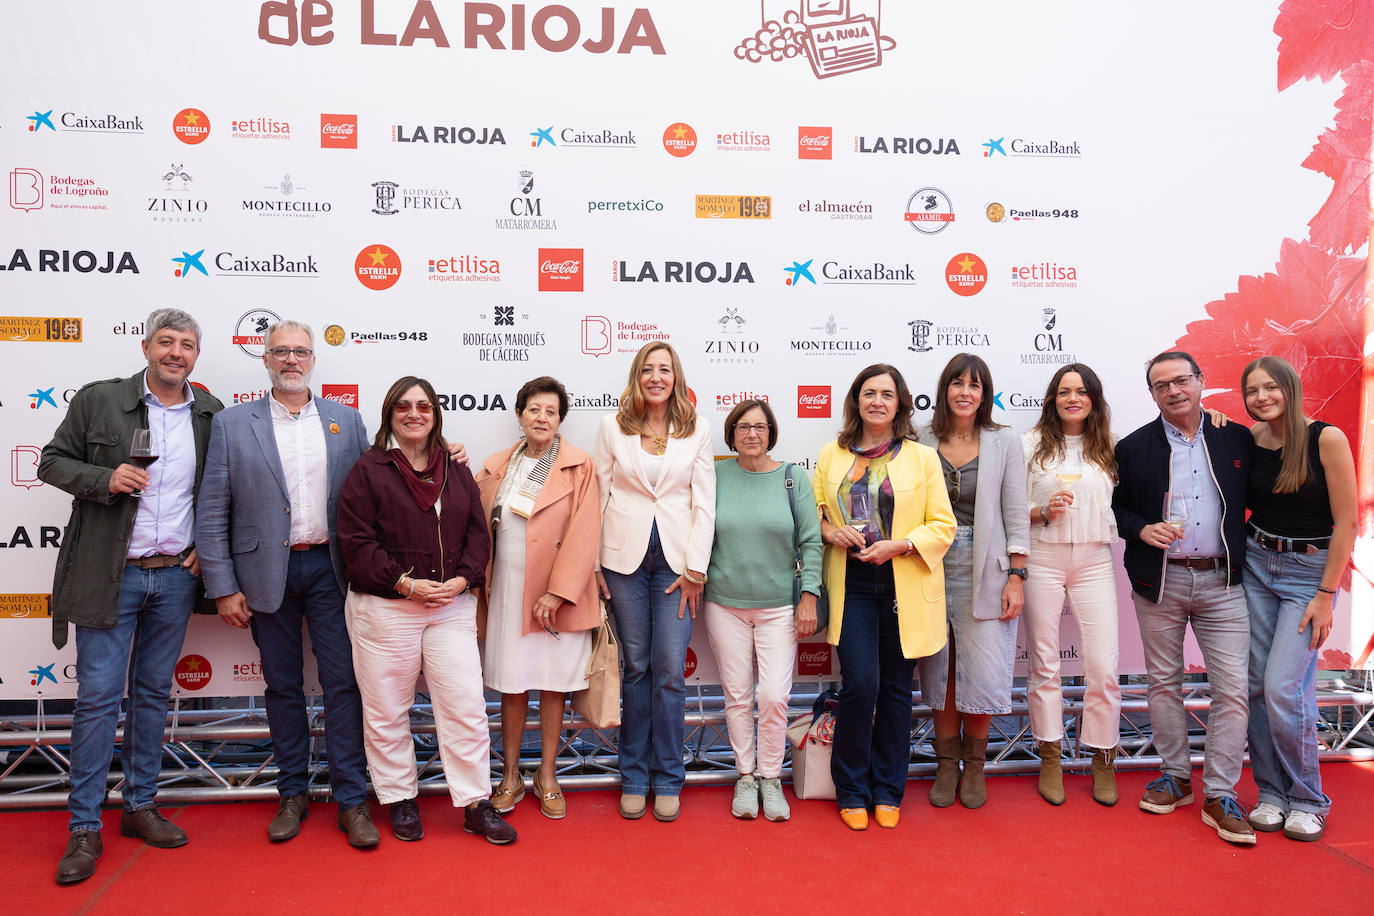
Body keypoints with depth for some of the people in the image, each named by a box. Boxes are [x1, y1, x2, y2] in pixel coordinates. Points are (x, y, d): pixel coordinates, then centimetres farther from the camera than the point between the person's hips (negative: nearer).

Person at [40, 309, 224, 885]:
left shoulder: (212, 415, 5)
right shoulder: (98, 400, -1)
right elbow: (52, 462, 3)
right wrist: (105, 479, -16)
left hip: (176, 577, 3)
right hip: (110, 575, -3)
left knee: (154, 692, 12)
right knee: (98, 697, -1)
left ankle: (140, 806, 25)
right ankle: (84, 828, 10)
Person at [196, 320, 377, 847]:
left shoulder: (346, 421, 6)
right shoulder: (231, 424, 2)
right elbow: (212, 513, -1)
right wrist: (223, 587, -5)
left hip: (329, 569, 0)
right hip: (267, 573, 0)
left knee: (343, 684, 1)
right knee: (283, 686, 10)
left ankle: (351, 800, 10)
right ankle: (293, 794, 25)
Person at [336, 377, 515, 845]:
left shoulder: (457, 471, 12)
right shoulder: (368, 470, -1)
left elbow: (478, 532, 10)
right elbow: (356, 542, -8)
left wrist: (462, 579, -7)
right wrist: (405, 583, -14)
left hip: (452, 606, 3)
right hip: (384, 608, -3)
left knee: (467, 706, 1)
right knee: (387, 711, 8)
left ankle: (476, 804, 13)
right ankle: (400, 801, 26)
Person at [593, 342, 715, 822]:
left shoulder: (696, 431, 5)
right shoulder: (613, 426, 5)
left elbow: (704, 503, 3)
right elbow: (598, 494, 5)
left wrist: (695, 568, -3)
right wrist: (592, 562, 0)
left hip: (676, 560, 0)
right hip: (625, 558, 0)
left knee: (670, 670, -1)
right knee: (635, 666, 6)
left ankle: (667, 779, 14)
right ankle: (634, 777, 20)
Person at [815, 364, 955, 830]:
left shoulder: (922, 458, 3)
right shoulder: (831, 455, 8)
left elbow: (943, 525, 1)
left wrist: (898, 545, -14)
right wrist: (832, 532, -8)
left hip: (904, 589, 0)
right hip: (852, 586, 0)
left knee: (895, 688, 7)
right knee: (860, 683, -8)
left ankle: (887, 792, 24)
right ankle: (851, 791, 12)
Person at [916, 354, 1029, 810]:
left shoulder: (1005, 442, 2)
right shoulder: (922, 443, 3)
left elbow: (1015, 514, 1)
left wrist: (1015, 577, -4)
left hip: (984, 570, -1)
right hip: (932, 569, 1)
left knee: (984, 674, 0)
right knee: (940, 670, 8)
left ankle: (974, 765, 21)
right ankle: (947, 763, 25)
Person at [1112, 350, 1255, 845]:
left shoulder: (1237, 439, 5)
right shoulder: (1133, 447, 3)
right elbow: (1117, 507, 6)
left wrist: (1247, 557, 0)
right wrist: (1143, 529, -14)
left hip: (1222, 581, 0)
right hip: (1159, 581, 0)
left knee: (1232, 689, -3)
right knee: (1163, 682, 9)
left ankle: (1220, 795, 7)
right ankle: (1176, 776, 25)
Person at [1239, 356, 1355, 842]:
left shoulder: (1326, 439, -11)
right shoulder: (1251, 440, 3)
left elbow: (1347, 521, -11)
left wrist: (1325, 595, -13)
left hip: (1309, 570, -4)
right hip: (1256, 565, 5)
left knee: (1284, 688, -10)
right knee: (1257, 685, 4)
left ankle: (1308, 800, 9)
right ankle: (1271, 793, 18)